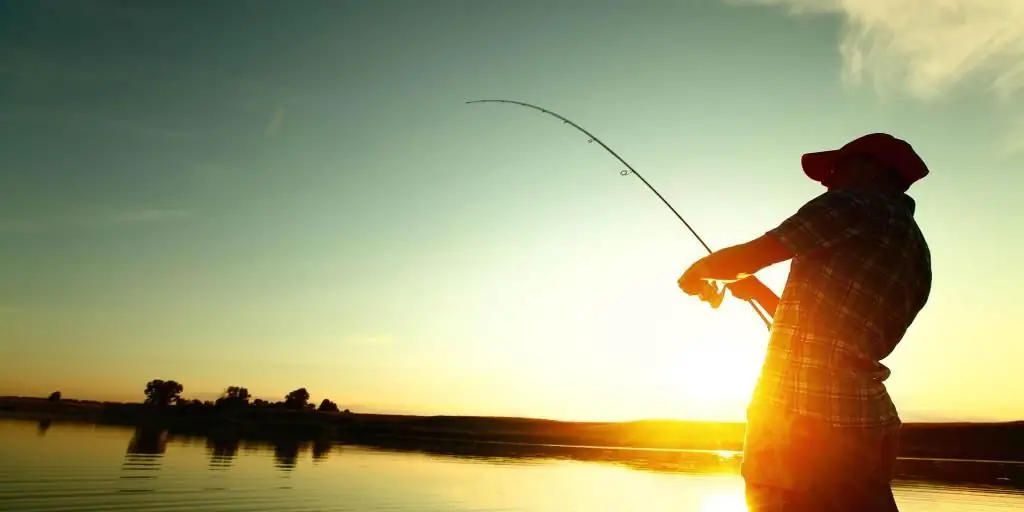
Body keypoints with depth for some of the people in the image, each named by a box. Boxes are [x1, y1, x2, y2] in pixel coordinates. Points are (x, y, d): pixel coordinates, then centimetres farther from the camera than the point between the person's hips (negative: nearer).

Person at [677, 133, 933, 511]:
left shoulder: (858, 205, -4)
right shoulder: (915, 255, 21)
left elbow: (746, 257, -7)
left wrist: (699, 271, 12)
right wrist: (756, 289, 28)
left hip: (804, 420, -9)